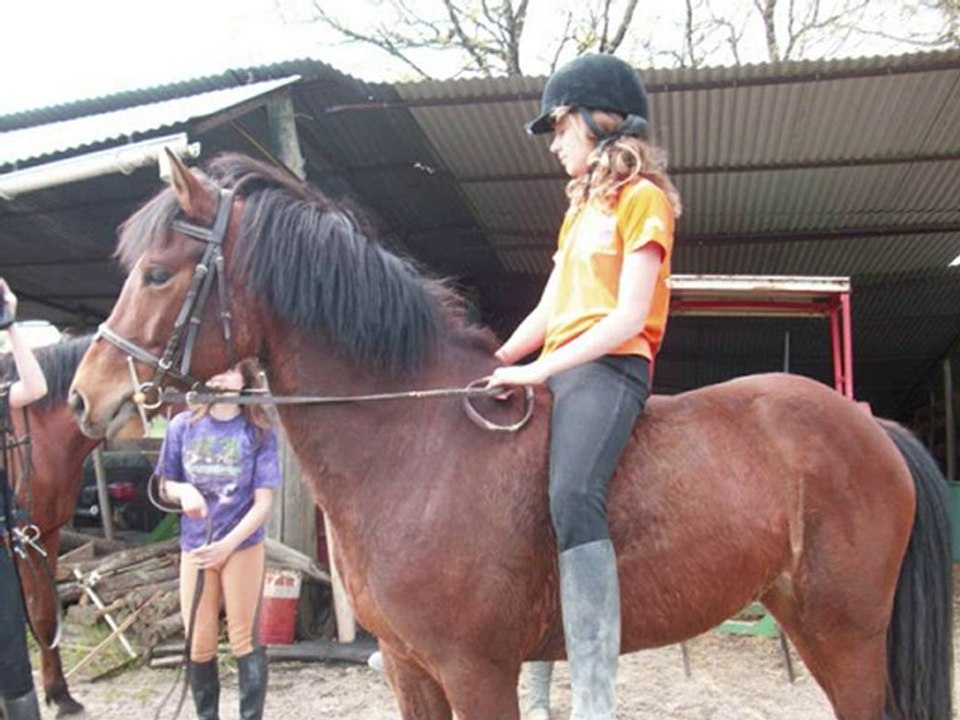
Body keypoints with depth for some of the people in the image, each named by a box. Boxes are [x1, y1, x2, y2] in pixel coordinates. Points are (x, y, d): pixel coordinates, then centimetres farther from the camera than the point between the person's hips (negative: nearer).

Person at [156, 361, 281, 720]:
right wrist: (183, 491, -15)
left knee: (244, 639, 5)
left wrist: (227, 544, -23)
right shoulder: (183, 426, -1)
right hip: (195, 548, 3)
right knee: (198, 645, 10)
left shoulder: (258, 432, -9)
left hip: (243, 546, -2)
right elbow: (165, 487, 9)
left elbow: (263, 503, -10)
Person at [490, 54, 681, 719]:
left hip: (607, 368, -10)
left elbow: (630, 317, -14)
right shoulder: (582, 206, 26)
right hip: (554, 372, 10)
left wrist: (539, 368, -20)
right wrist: (492, 363, 8)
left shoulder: (642, 197, -1)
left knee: (572, 498, -33)